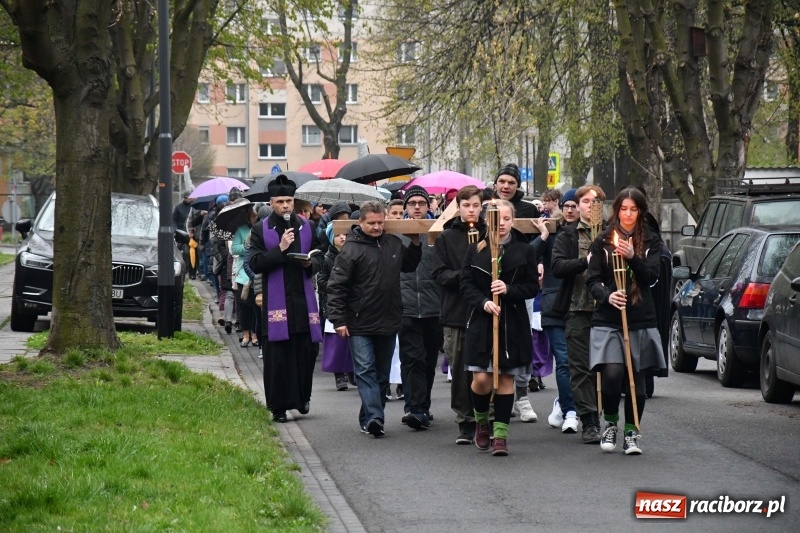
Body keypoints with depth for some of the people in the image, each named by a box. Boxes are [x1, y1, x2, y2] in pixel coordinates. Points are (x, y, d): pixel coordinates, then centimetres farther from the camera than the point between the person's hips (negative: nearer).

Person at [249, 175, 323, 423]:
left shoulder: (306, 227, 11)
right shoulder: (261, 230, 2)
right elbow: (255, 263, -7)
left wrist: (310, 263, -3)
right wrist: (280, 249, -16)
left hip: (303, 299, 3)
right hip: (275, 300, -3)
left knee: (307, 349, 0)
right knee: (277, 356, -3)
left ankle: (302, 397, 20)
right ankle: (279, 406, 4)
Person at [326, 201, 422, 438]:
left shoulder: (394, 243, 8)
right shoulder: (351, 249, -10)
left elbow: (409, 265, 28)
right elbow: (336, 286, -10)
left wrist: (416, 245, 11)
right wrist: (338, 320, -15)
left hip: (388, 323, 6)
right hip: (360, 325, -6)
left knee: (382, 373, 10)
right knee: (365, 370, -12)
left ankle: (369, 418, 19)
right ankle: (374, 417, -21)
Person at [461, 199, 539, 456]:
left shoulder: (524, 251, 5)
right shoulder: (476, 250, 5)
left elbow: (533, 287, 3)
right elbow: (466, 284, 2)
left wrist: (508, 290, -14)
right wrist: (483, 302, -15)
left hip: (513, 322, 1)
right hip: (481, 321, 0)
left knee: (506, 378, 1)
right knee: (481, 378, -8)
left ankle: (500, 434, 6)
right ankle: (481, 420, 20)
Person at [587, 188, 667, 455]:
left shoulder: (650, 242, 9)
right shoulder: (603, 241, 6)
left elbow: (652, 276, -1)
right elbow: (593, 280, 3)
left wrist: (633, 257, -17)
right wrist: (607, 295, -16)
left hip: (641, 320, 1)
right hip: (607, 319, -1)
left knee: (636, 378, 2)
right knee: (612, 373, -15)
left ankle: (631, 432, 15)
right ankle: (610, 423, 8)